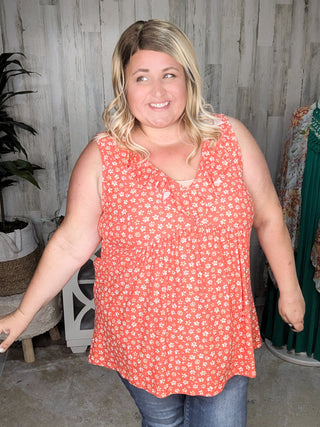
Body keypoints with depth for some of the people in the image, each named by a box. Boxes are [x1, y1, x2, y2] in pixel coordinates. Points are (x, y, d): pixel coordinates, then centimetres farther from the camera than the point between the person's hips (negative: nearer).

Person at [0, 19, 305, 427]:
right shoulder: (102, 157, -12)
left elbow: (269, 219, 0)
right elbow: (71, 243, -7)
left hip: (221, 332, 2)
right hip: (143, 337, 0)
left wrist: (289, 289, 6)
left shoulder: (231, 138, -8)